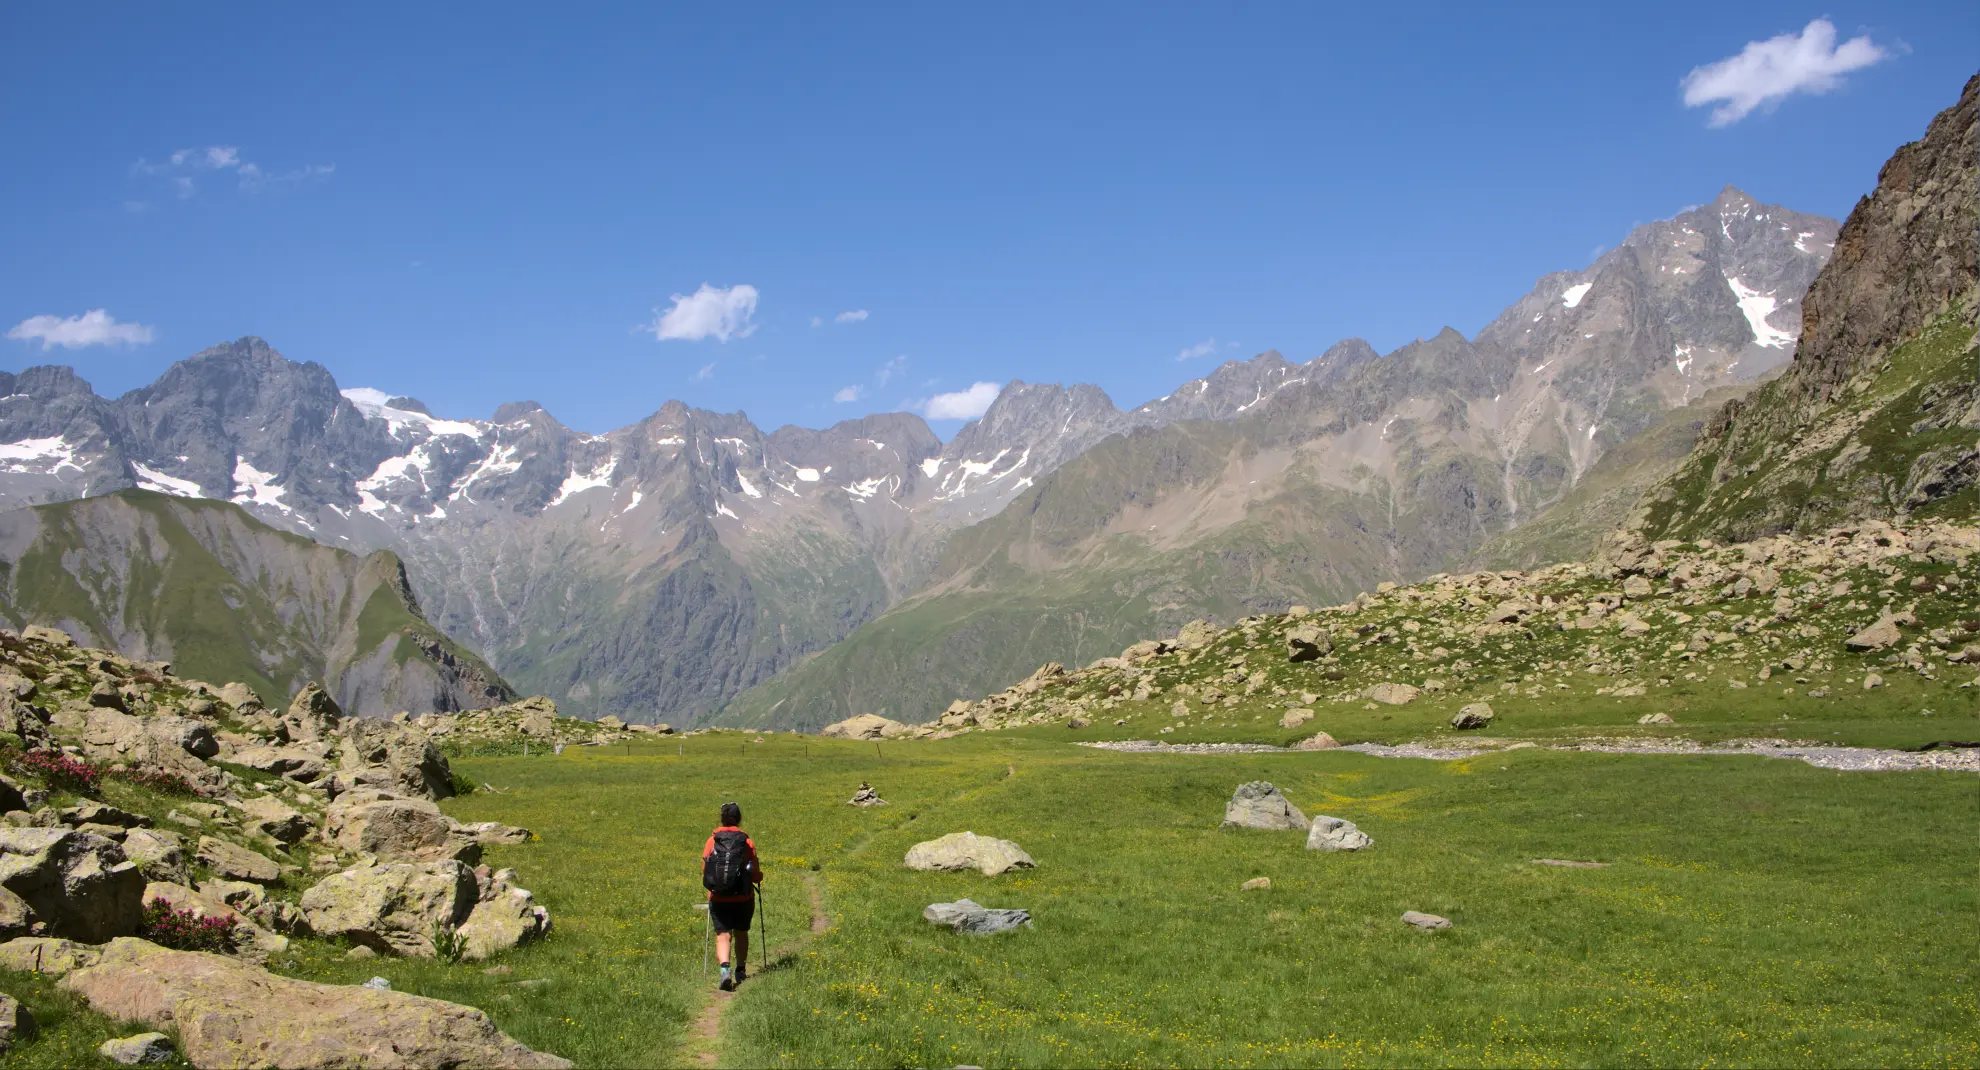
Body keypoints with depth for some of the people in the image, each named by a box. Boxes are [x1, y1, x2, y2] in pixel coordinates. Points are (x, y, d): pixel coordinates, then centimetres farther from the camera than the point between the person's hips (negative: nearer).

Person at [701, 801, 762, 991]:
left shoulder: (711, 841, -3)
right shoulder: (747, 842, -6)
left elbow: (704, 871, 2)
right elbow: (756, 876, -4)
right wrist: (759, 876, 19)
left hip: (718, 898, 0)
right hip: (743, 898, 0)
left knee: (723, 935, 1)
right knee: (741, 933, 20)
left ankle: (725, 969, -23)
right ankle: (740, 971, 32)